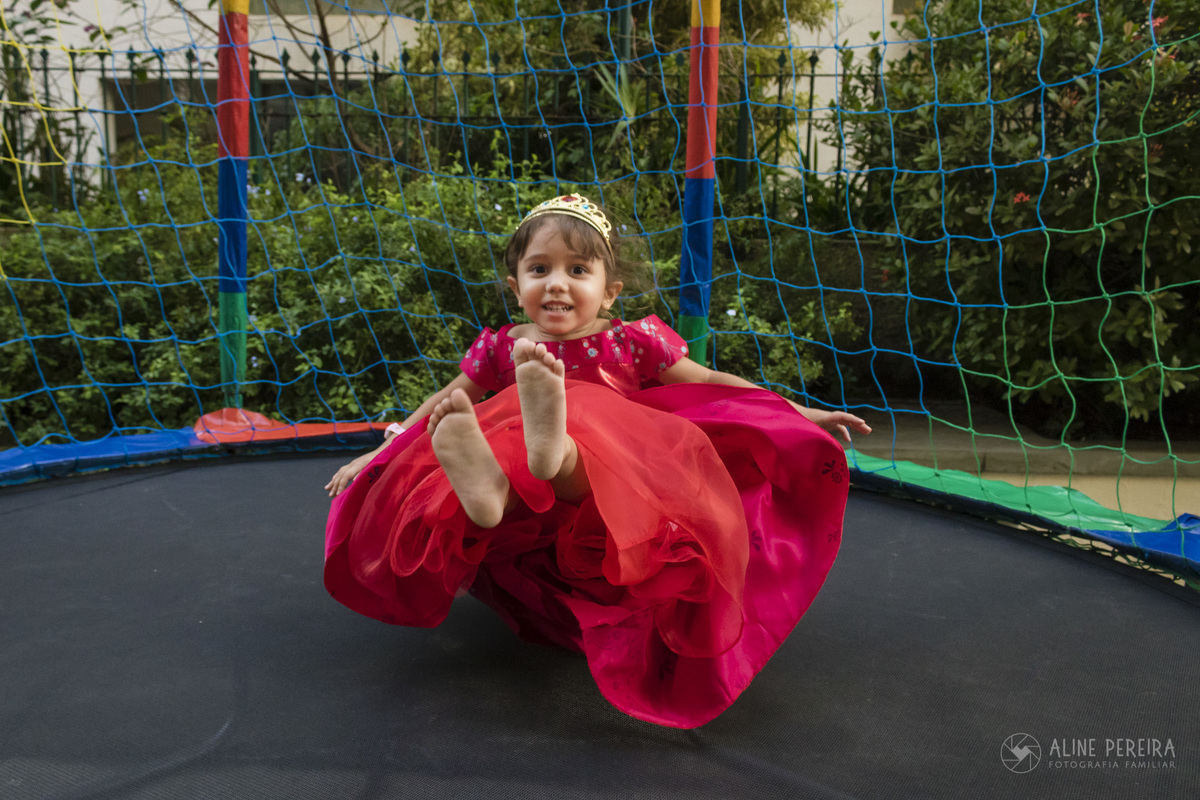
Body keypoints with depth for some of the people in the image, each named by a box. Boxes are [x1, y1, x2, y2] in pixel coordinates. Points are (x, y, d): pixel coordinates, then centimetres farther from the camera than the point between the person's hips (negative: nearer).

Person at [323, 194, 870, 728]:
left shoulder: (632, 344, 6)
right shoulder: (500, 349, 11)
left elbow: (711, 383, 10)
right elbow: (443, 403, 21)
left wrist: (800, 414, 3)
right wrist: (378, 454, 18)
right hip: (522, 528, 2)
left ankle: (556, 450, -68)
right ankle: (486, 487, -62)